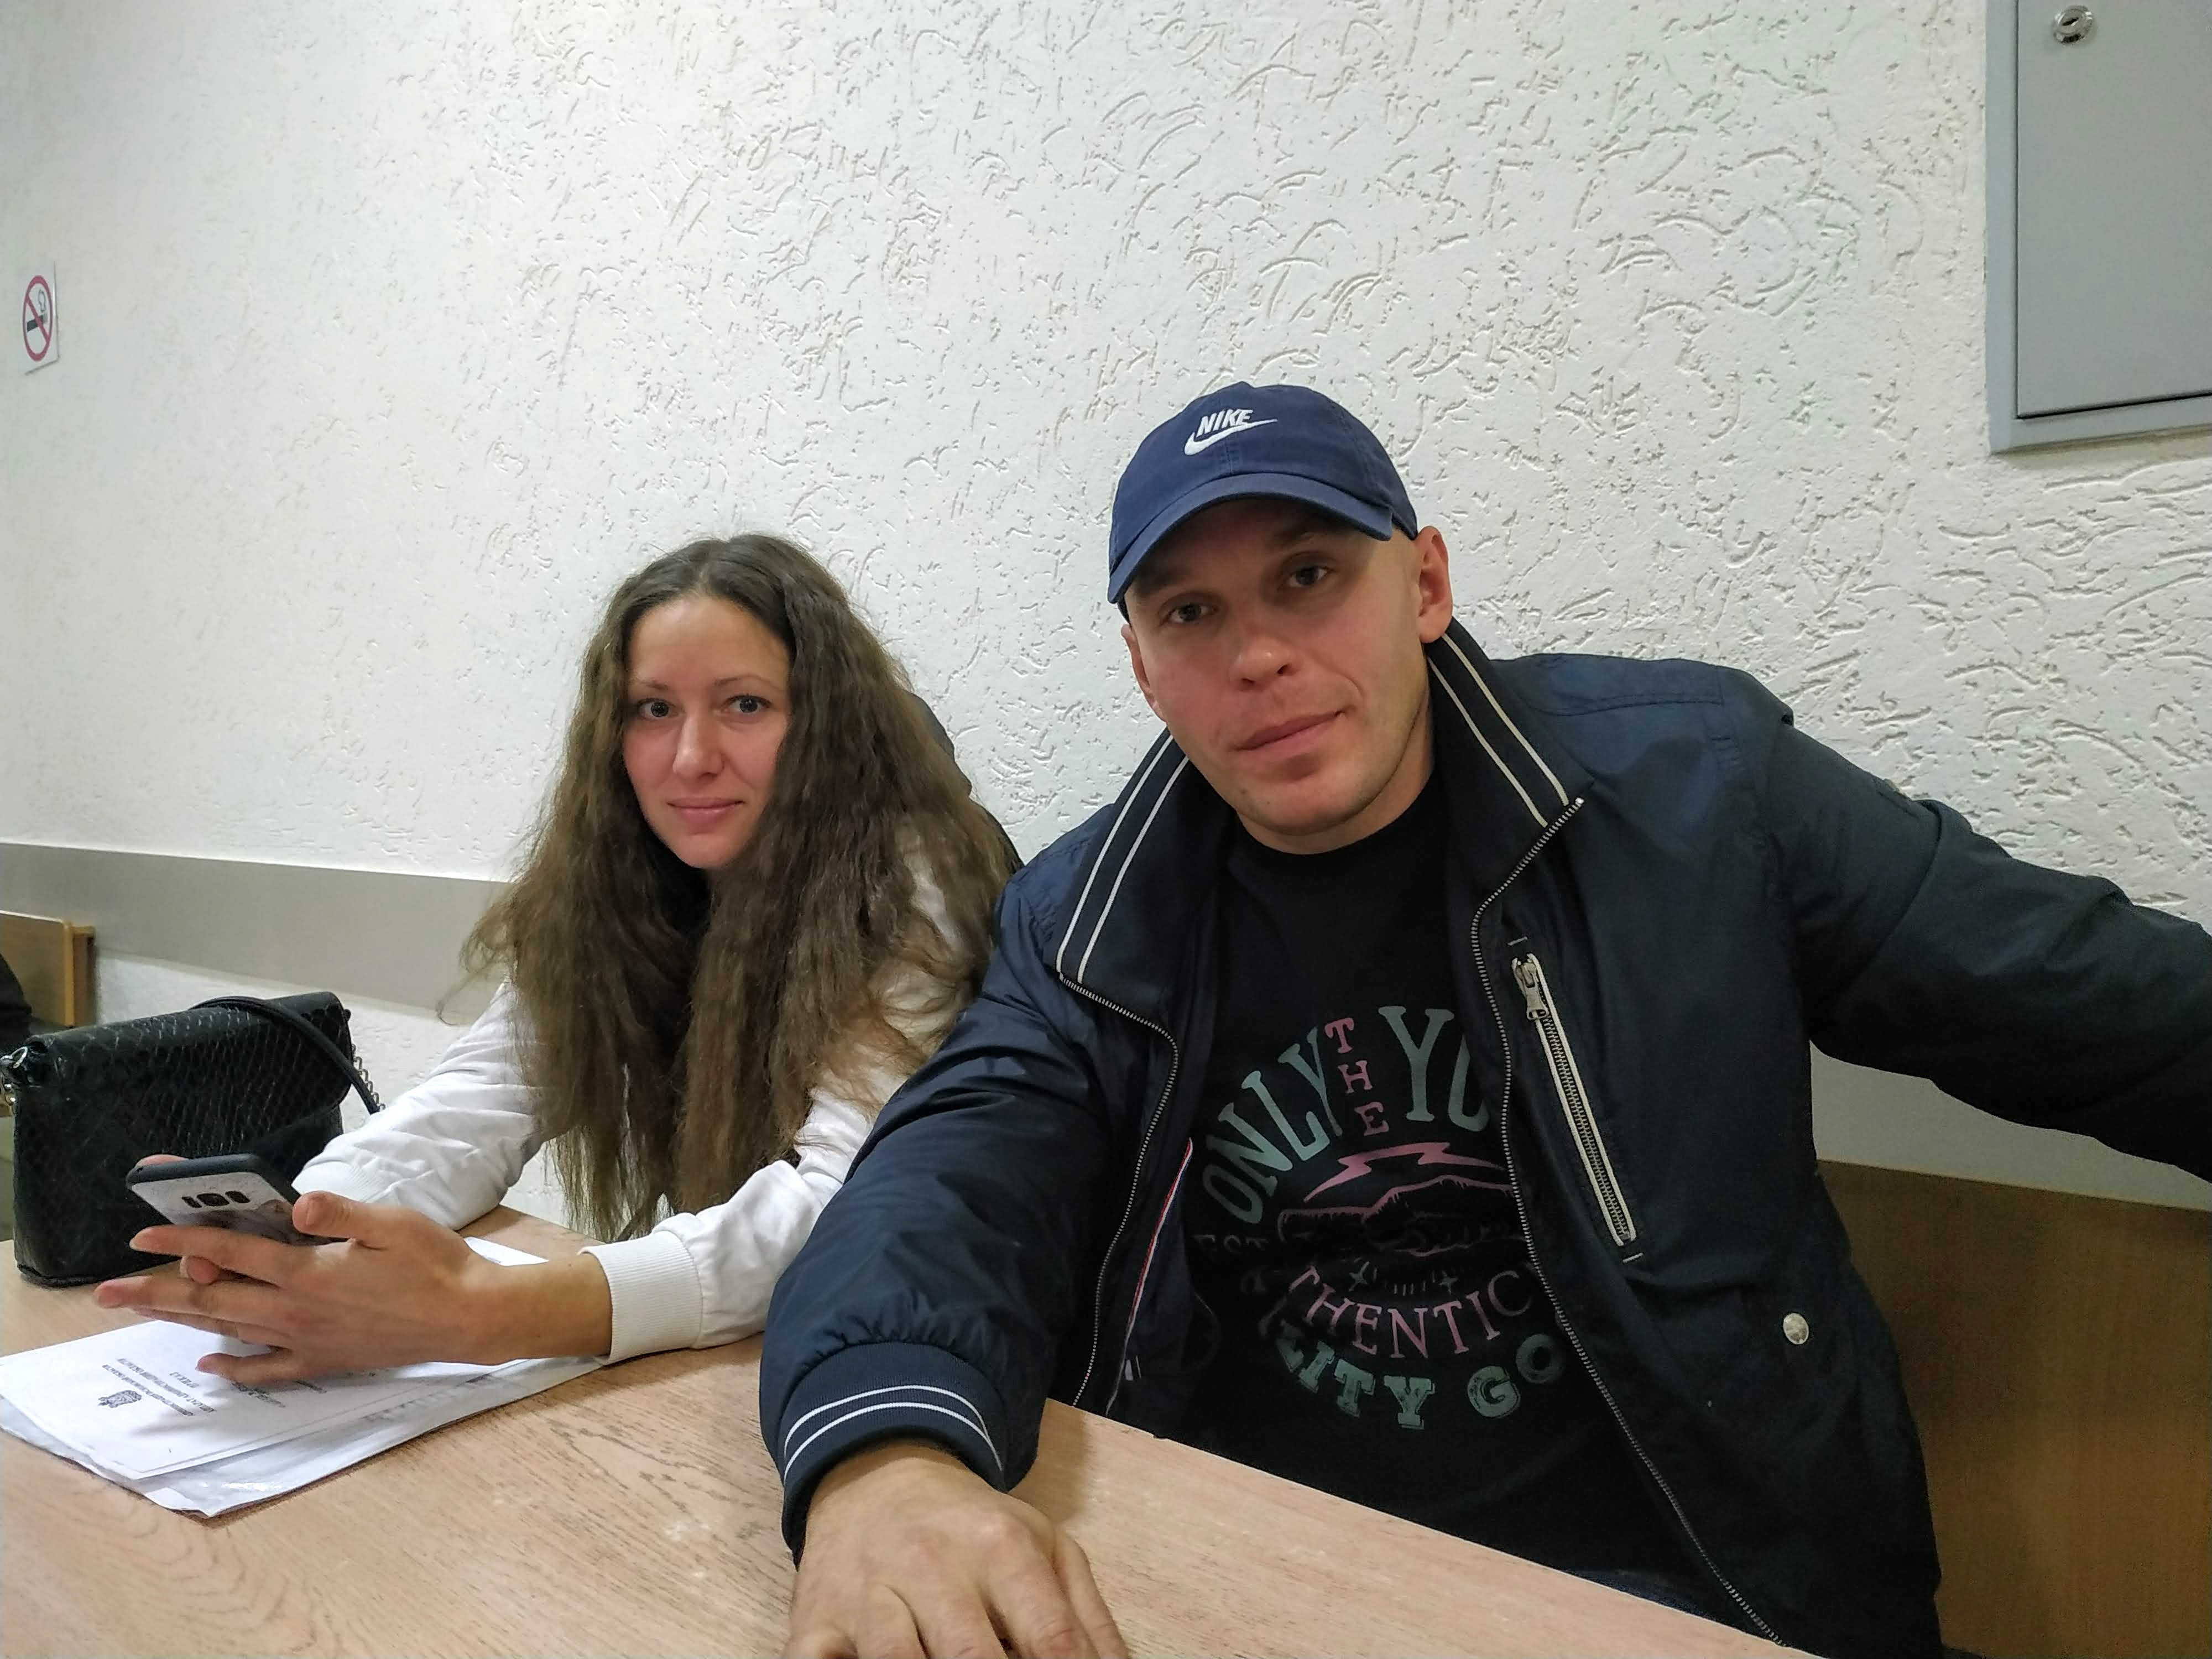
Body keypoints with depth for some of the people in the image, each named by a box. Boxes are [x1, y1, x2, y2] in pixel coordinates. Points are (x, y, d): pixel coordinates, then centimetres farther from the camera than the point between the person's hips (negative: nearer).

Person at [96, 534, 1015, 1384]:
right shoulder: (597, 891, 3)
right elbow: (477, 1107, -6)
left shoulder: (907, 894, -15)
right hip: (683, 1369, 5)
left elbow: (851, 1207, -25)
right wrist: (287, 1231, -27)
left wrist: (485, 1312, -36)